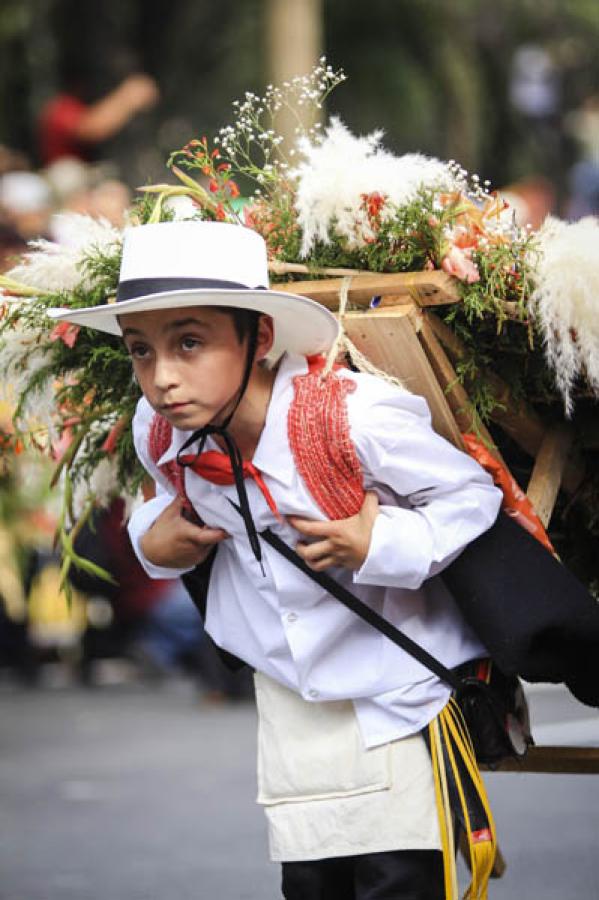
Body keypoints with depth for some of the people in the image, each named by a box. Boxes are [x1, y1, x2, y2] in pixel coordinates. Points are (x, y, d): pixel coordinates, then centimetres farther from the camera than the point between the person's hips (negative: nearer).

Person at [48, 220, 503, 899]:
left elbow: (475, 497, -15)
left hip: (394, 689, -5)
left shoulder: (354, 421, -28)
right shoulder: (160, 436, -10)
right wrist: (152, 539, -4)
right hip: (289, 701, 5)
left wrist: (382, 544, -27)